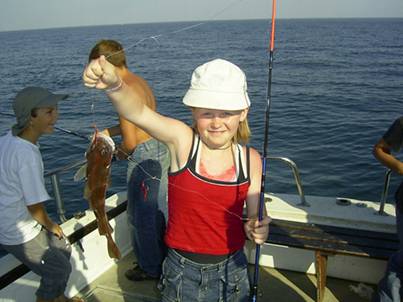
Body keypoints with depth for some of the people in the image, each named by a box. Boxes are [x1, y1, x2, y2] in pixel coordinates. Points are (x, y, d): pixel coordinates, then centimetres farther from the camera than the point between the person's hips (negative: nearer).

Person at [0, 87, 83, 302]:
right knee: (59, 269, 11)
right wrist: (50, 225, -3)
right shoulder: (27, 154, -31)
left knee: (63, 249, 23)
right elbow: (35, 206, -24)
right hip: (20, 234, -8)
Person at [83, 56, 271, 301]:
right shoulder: (182, 140, -16)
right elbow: (138, 111, -34)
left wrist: (257, 230, -18)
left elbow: (255, 218, 2)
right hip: (182, 272, -2)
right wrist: (114, 85, -52)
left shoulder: (251, 159, -7)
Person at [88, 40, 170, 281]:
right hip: (161, 149, 10)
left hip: (145, 156, -10)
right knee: (158, 209, 23)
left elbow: (130, 141, -22)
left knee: (142, 216, 8)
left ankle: (151, 268, 28)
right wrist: (107, 132, 15)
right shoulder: (139, 81, 9)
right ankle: (163, 257, 42)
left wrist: (121, 152, 0)